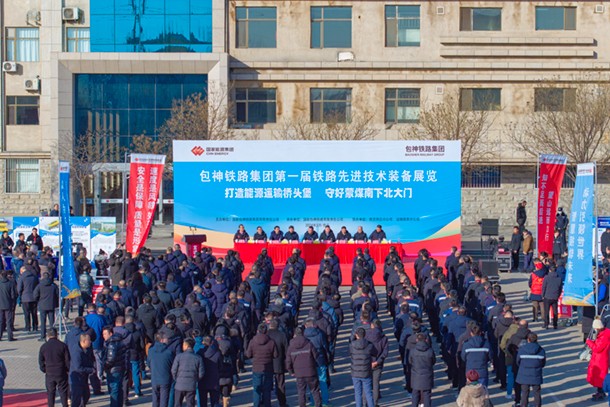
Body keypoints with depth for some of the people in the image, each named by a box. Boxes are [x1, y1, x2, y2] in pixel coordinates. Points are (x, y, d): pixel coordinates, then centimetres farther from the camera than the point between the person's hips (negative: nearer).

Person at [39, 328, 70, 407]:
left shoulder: (43, 347, -2)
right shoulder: (63, 346, -8)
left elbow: (41, 362, 4)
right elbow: (68, 360, -5)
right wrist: (68, 370, 9)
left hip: (49, 374, 1)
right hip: (61, 374, -1)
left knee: (50, 392, 12)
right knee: (63, 392, 8)